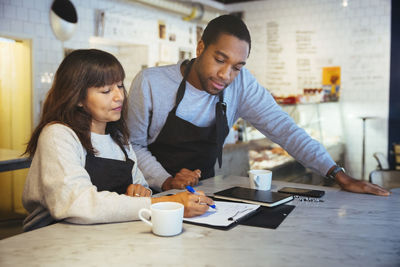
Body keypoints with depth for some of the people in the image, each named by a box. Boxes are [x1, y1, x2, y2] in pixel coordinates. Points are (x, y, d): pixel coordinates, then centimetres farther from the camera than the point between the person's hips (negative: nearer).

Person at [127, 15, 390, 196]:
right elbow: (134, 144, -7)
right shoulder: (151, 83, -14)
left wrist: (338, 173, -15)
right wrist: (167, 181, -23)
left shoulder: (240, 83, -8)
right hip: (155, 195, -2)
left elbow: (282, 127, -8)